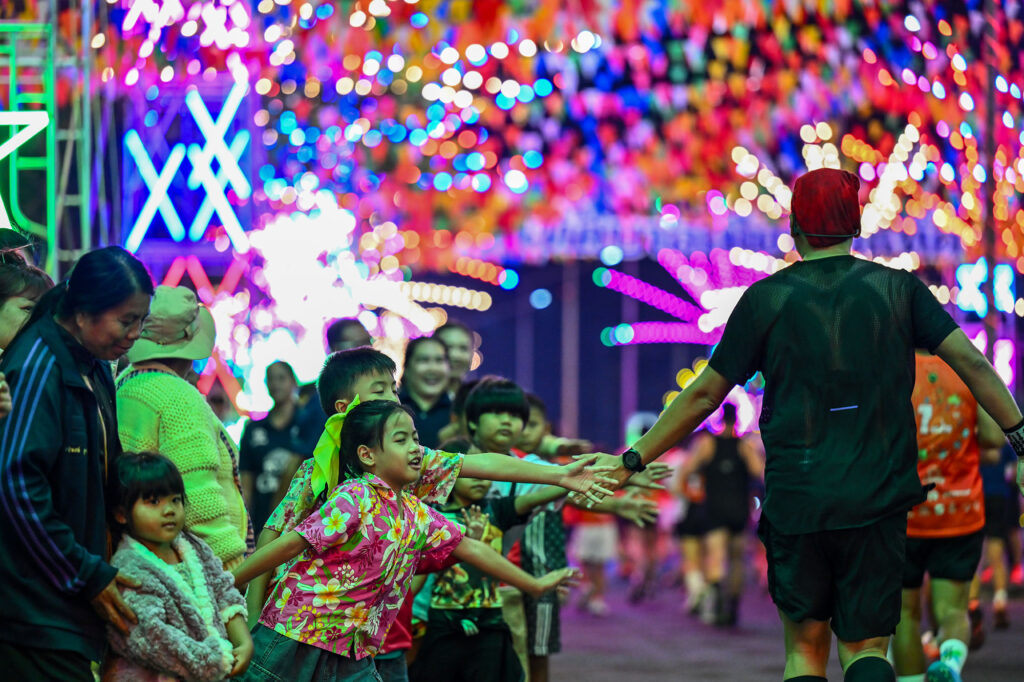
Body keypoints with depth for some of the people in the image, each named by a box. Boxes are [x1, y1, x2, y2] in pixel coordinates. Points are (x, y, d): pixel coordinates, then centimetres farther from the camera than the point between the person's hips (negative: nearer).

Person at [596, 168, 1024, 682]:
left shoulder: (766, 298, 2)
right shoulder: (898, 288, 4)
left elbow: (704, 394, 4)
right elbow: (970, 362, -4)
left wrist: (633, 460, 12)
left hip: (794, 500, 0)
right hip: (879, 500, 0)